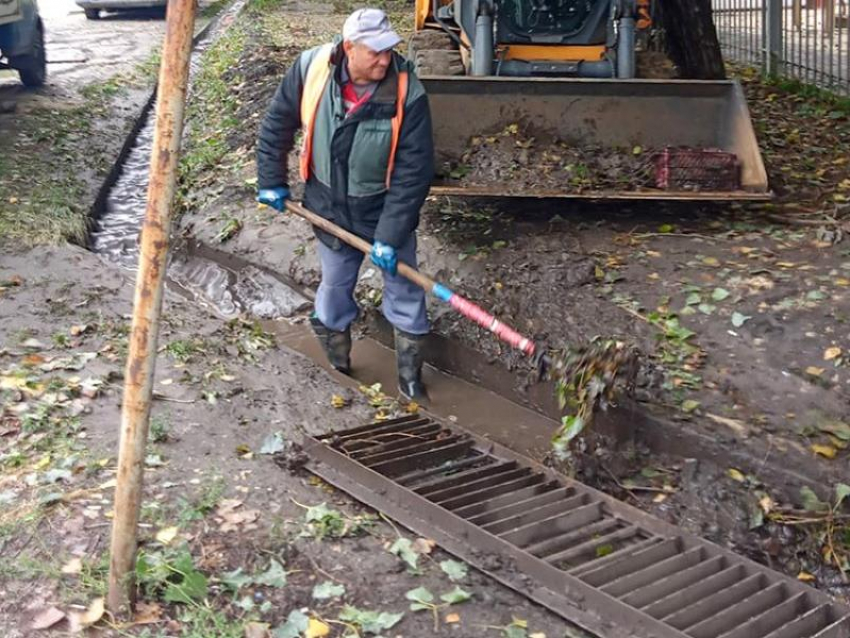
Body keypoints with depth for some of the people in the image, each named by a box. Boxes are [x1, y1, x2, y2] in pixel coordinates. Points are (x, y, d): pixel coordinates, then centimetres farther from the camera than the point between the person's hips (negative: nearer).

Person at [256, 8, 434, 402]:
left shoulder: (407, 94, -27)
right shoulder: (310, 69, -19)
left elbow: (414, 172, -23)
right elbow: (277, 123, -2)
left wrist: (391, 236, -24)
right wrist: (272, 181, 1)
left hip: (385, 210, -2)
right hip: (330, 207, 2)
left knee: (404, 287, 10)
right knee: (335, 284, 20)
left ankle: (409, 374, 29)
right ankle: (336, 363, 44)